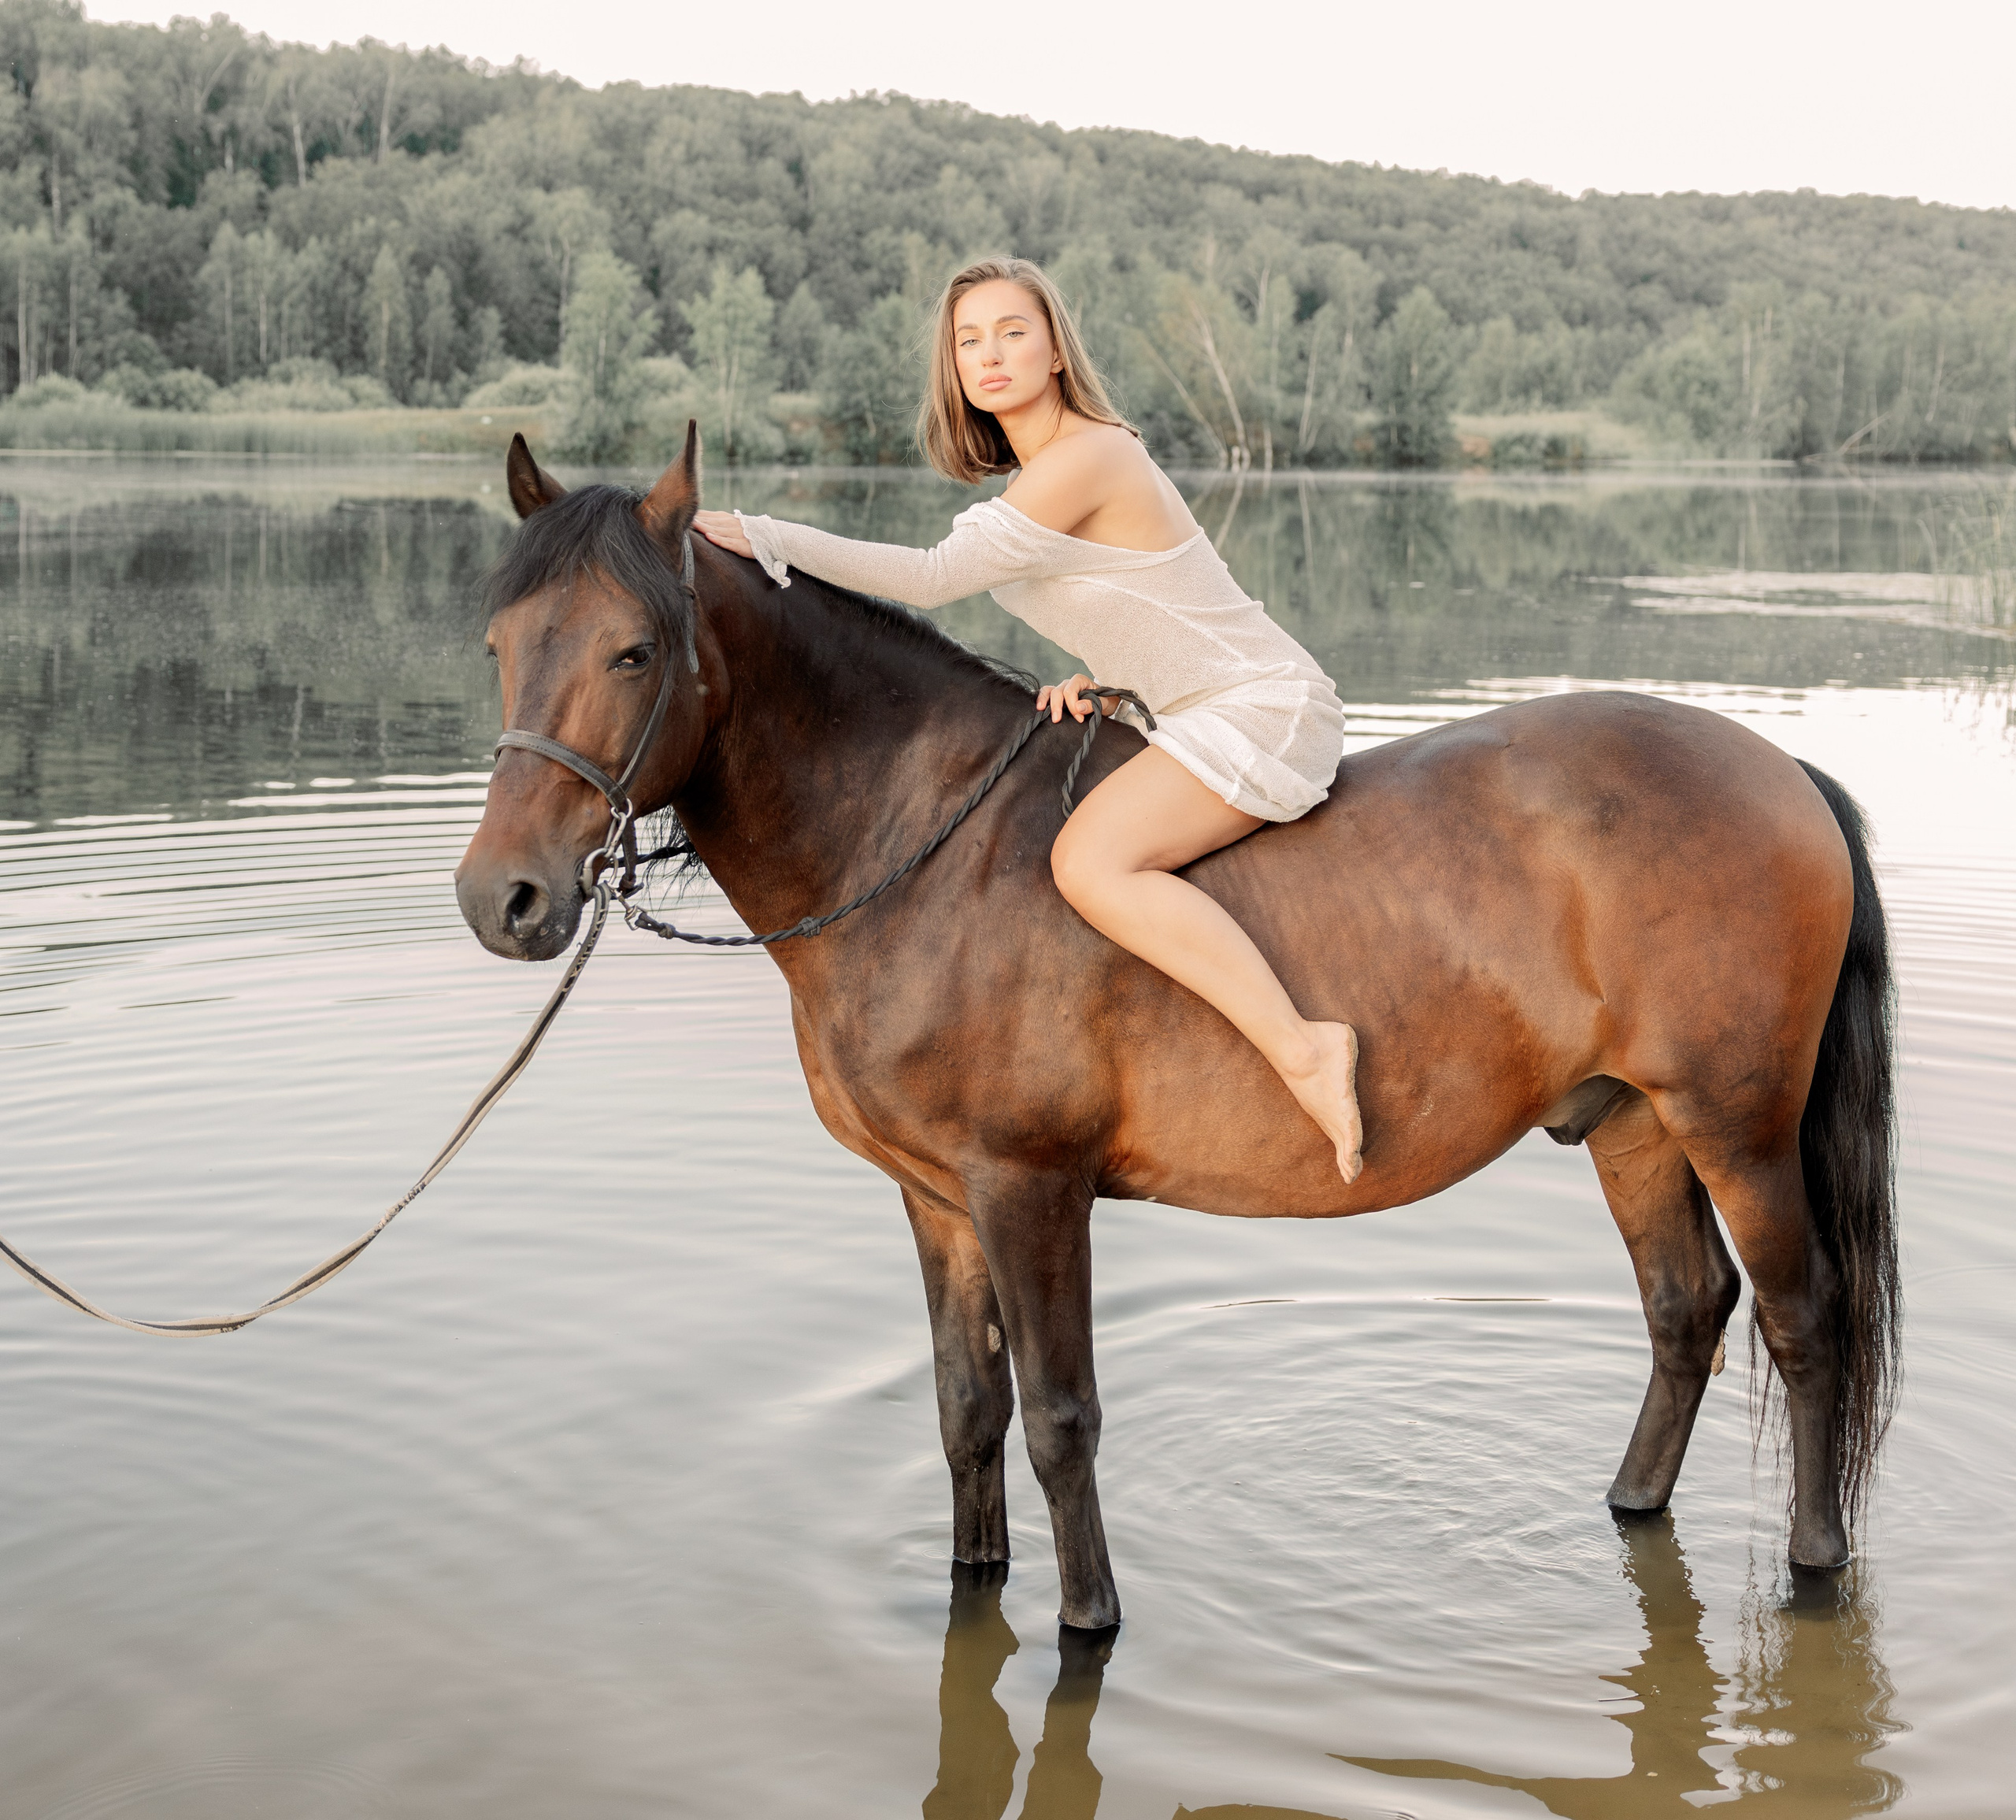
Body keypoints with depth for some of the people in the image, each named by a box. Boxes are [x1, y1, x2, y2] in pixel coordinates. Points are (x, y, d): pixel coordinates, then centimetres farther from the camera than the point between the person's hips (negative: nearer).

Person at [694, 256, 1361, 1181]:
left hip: (1263, 707, -11)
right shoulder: (1050, 467, 12)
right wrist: (1094, 678, 2)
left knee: (1090, 861, -29)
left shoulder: (1084, 459, -19)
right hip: (1209, 712, 11)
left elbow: (935, 576, -21)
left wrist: (765, 536, -20)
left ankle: (1302, 1048, -28)